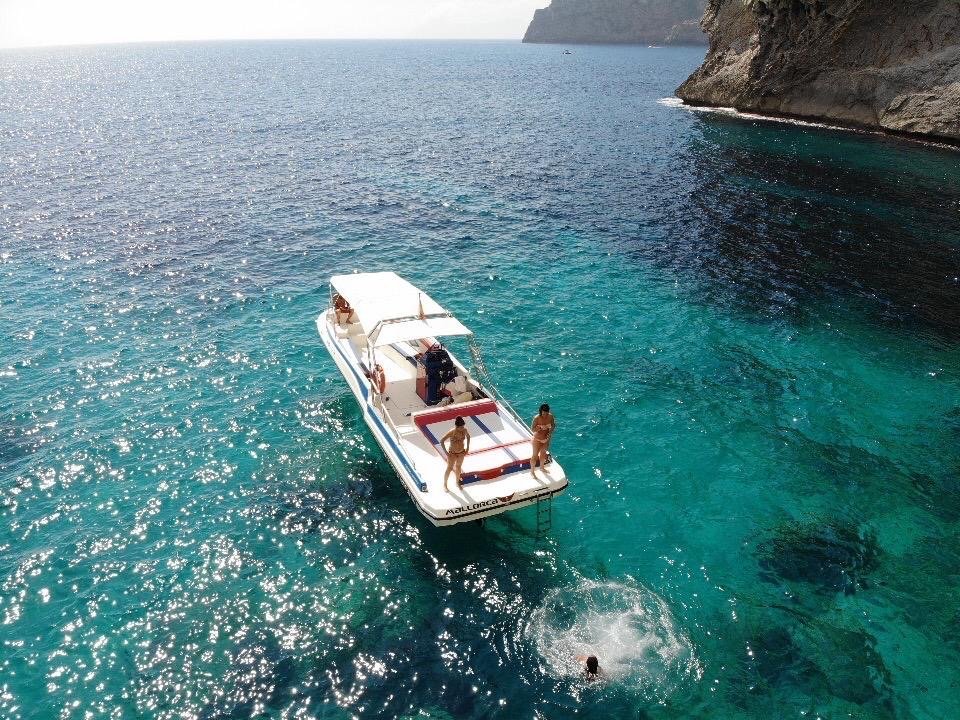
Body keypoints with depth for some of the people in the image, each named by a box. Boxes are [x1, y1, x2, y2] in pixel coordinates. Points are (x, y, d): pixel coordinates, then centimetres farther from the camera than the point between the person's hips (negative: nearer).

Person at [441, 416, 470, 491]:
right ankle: (445, 485, 30)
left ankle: (457, 481, 46)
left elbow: (468, 436, 8)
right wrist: (446, 453, -20)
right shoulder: (452, 432, -29)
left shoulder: (464, 430, -15)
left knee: (458, 467, 23)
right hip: (452, 453, -4)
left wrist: (467, 448, 4)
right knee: (449, 469, 11)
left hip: (461, 452, 4)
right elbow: (442, 441, -22)